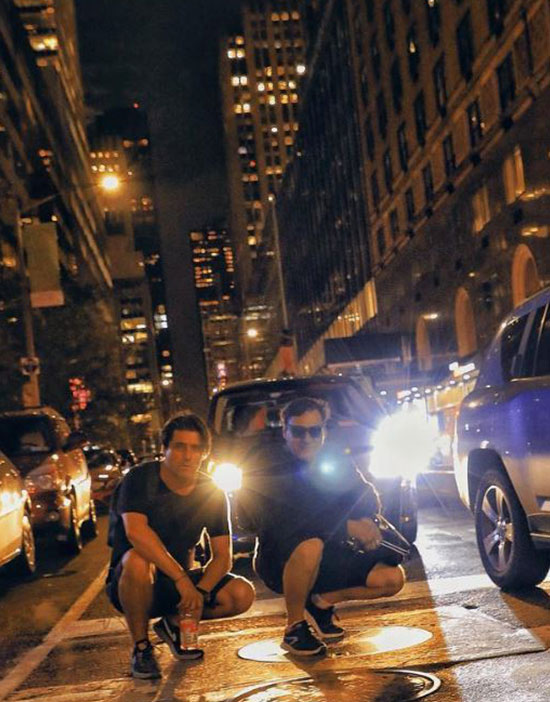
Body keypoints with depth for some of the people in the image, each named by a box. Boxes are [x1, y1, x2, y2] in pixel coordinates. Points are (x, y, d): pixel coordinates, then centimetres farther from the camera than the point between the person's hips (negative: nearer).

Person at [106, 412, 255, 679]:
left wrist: (201, 591, -24)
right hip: (128, 584, -4)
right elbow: (135, 531, -34)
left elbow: (222, 556, -4)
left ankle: (173, 623, 7)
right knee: (138, 560, -39)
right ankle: (140, 647, -15)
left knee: (242, 595, -17)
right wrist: (181, 579, -38)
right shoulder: (140, 480, -16)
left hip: (179, 582, 4)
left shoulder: (212, 494, -1)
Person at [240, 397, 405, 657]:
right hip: (279, 562, -5)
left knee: (392, 577, -12)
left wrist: (366, 522, -20)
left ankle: (322, 602, 10)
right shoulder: (265, 467, -13)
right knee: (309, 544, -39)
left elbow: (369, 501, 5)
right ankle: (294, 627, -18)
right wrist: (349, 527, -26)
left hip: (326, 560, 6)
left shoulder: (338, 463, 5)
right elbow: (285, 520, -24)